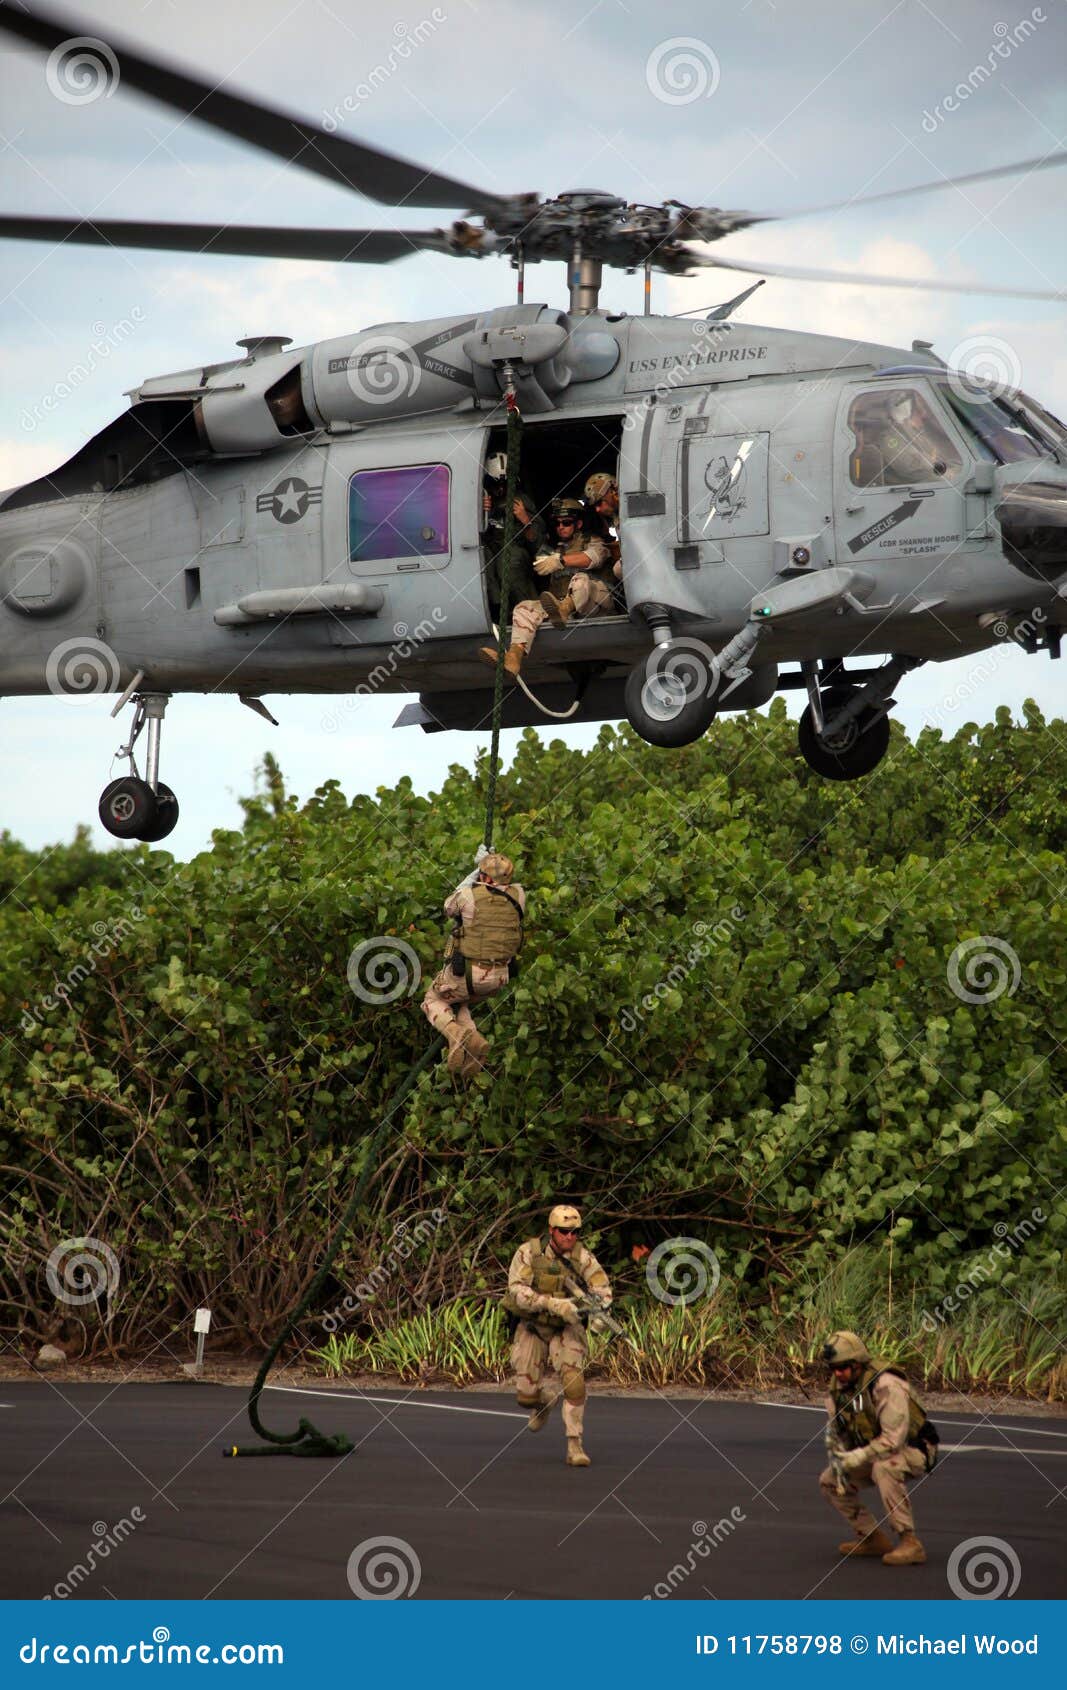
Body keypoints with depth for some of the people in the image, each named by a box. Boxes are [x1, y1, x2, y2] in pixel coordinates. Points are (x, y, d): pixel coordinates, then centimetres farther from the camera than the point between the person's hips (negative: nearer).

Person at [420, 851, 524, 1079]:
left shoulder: (469, 894, -15)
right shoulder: (518, 895, -4)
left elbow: (449, 907, 9)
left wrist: (472, 876, 18)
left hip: (465, 974, -5)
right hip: (498, 978, 5)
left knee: (433, 1001, 22)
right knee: (457, 1004, 30)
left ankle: (456, 1034, -10)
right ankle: (471, 1039, 1)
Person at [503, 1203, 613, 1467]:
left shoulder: (581, 1256, -12)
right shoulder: (528, 1253, -16)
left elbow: (603, 1289, -15)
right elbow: (518, 1291, -26)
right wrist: (553, 1304, -40)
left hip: (566, 1328, 0)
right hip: (531, 1329, 0)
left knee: (573, 1380, -24)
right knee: (526, 1396, -3)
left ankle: (574, 1446, -18)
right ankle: (544, 1396, 36)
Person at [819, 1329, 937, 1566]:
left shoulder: (885, 1385, -29)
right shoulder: (837, 1388, -4)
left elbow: (894, 1438, -33)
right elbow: (835, 1434, 6)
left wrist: (859, 1457, -30)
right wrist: (839, 1465, -11)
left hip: (913, 1451, -8)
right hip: (874, 1455, 8)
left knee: (884, 1468, -39)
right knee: (828, 1482, 3)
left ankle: (910, 1544, -33)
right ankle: (872, 1539, 11)